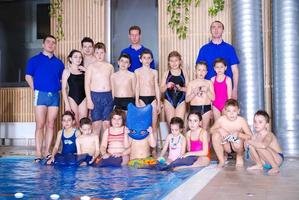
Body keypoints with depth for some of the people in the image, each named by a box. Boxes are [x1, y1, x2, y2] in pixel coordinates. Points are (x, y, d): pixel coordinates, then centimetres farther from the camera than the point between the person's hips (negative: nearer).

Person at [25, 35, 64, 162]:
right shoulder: (35, 60, 5)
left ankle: (47, 152, 11)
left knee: (50, 125, 5)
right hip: (41, 95, -3)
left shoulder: (58, 63, 13)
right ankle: (38, 153, -3)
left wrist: (59, 89, 5)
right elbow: (28, 77, 6)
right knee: (40, 125, -5)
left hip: (55, 95, 3)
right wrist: (36, 90, -1)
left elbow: (62, 79, 19)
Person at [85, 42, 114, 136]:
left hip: (108, 96, 2)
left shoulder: (110, 66, 10)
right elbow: (87, 84, 0)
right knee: (96, 123, -1)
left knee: (107, 123, 2)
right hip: (95, 96, -2)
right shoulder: (91, 67, 2)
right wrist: (89, 100, -8)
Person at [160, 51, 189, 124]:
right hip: (169, 101, 0)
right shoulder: (166, 73, 2)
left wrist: (181, 88, -17)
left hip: (181, 101, 0)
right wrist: (167, 86, -17)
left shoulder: (184, 72, 2)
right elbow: (162, 90, 3)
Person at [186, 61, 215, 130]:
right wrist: (194, 93, -16)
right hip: (194, 108, -1)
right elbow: (187, 99, -1)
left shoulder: (209, 82, 7)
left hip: (206, 108, 1)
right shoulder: (191, 83, 3)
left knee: (205, 129, 5)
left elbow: (213, 98, 1)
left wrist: (207, 91, -14)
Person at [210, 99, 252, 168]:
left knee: (237, 142, -36)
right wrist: (219, 130, -24)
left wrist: (239, 134, -38)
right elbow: (211, 130, -3)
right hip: (226, 146, 2)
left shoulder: (241, 121, -22)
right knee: (215, 135, -23)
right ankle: (221, 161, -6)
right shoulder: (221, 120, -17)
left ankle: (240, 157, 3)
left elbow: (250, 136, -22)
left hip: (237, 143, -2)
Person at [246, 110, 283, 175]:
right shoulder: (255, 135, 1)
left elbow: (263, 145, -44)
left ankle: (275, 167, -17)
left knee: (260, 147, -32)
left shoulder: (268, 135, -23)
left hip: (277, 159, -7)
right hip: (265, 162, 7)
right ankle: (259, 165, 10)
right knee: (251, 146, -11)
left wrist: (250, 142, -31)